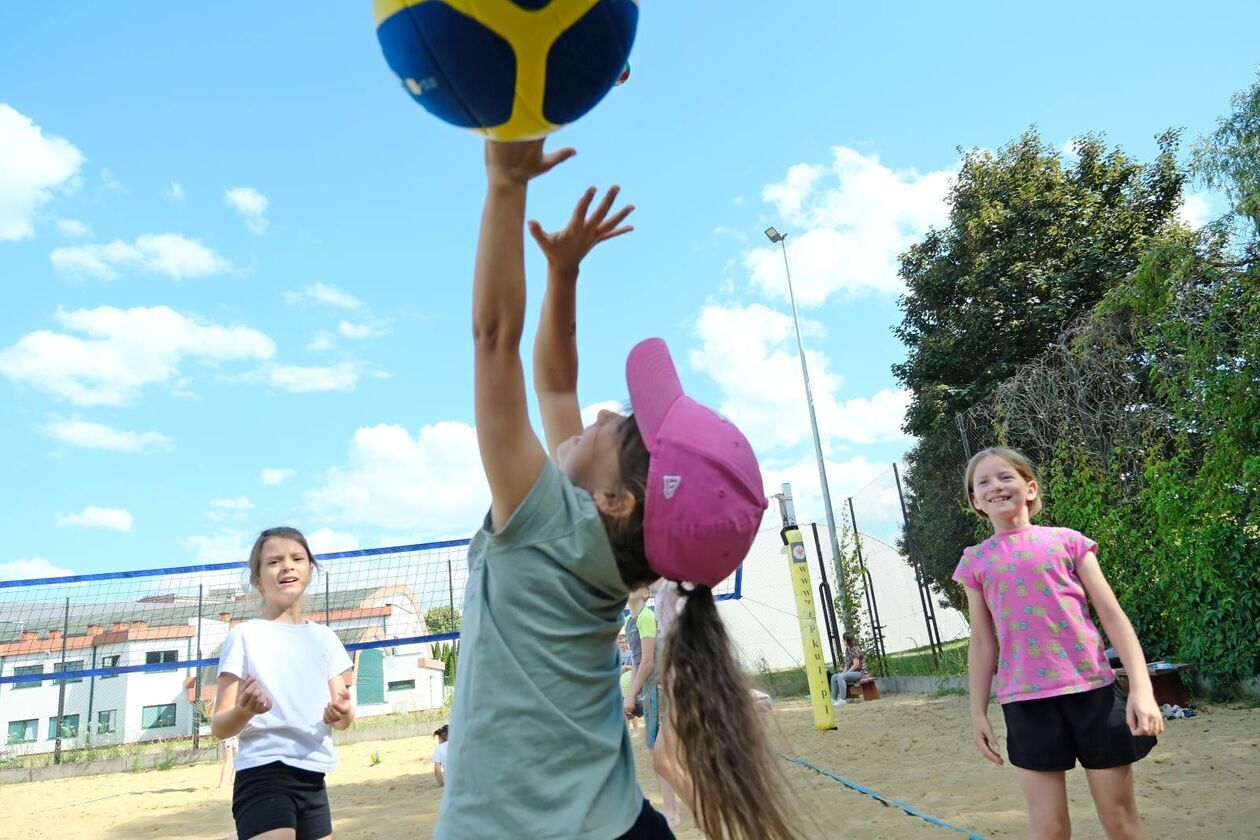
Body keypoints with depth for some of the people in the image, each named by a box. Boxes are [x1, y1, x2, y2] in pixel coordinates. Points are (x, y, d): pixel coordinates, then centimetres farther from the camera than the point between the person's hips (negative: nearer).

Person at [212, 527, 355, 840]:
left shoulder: (325, 637, 12)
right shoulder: (244, 636, -3)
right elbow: (219, 727, -4)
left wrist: (342, 713, -11)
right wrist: (245, 710, -26)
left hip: (313, 778, 6)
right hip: (263, 776, -6)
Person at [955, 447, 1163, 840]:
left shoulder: (1066, 540, 3)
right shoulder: (976, 560, 6)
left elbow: (1113, 616, 2)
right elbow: (982, 642, 9)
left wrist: (1141, 688, -8)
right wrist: (978, 713, 7)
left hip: (1092, 688, 0)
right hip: (1026, 700, 1)